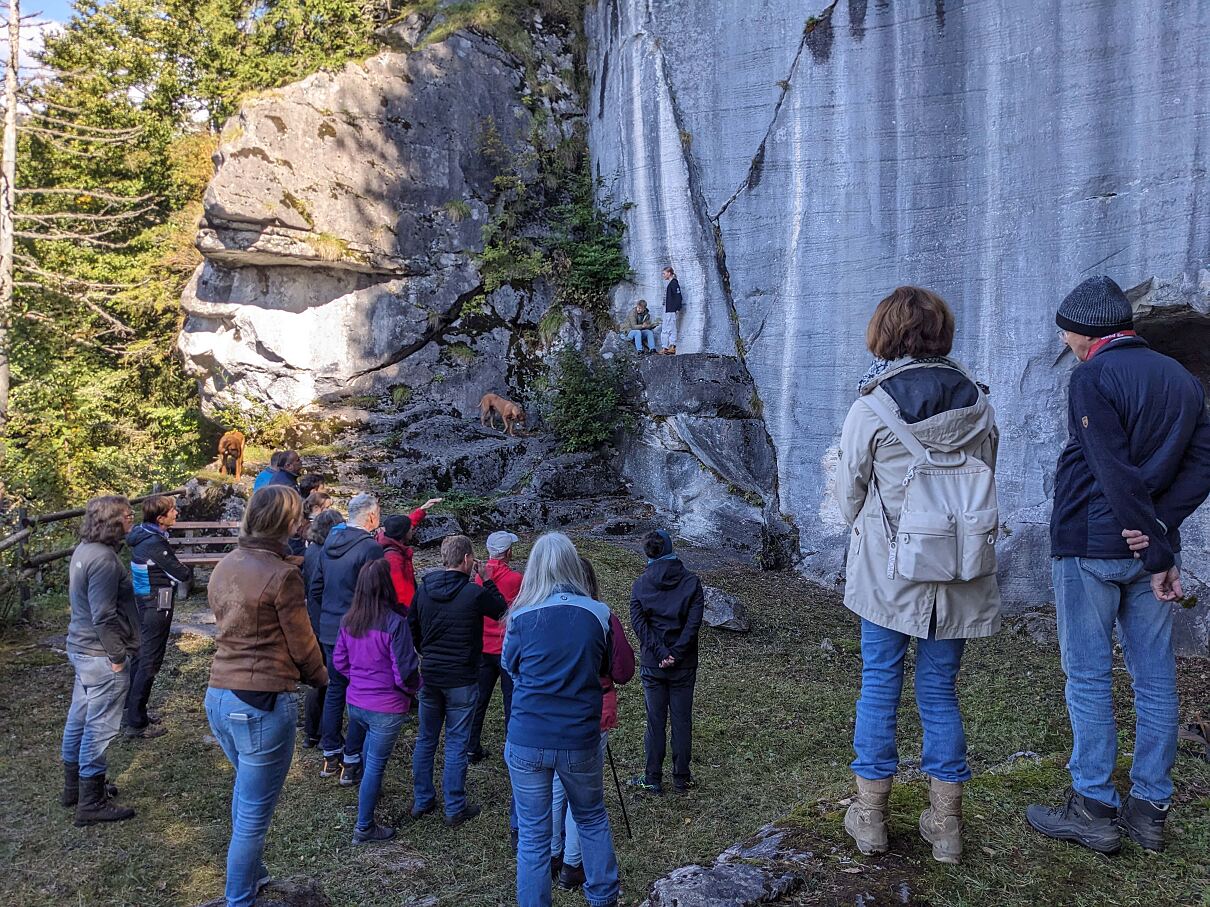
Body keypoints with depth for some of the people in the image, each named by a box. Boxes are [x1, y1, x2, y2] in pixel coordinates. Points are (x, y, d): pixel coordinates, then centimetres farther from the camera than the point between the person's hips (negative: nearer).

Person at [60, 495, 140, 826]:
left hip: (81, 647, 10)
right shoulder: (103, 559, -23)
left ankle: (74, 785, 35)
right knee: (100, 726, -1)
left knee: (79, 717, 20)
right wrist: (118, 656, -17)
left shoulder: (84, 549, 8)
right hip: (101, 654, -10)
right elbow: (104, 616, -24)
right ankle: (91, 803, 8)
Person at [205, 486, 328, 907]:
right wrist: (320, 677, 10)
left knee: (246, 791, 28)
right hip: (262, 705, -8)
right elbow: (302, 644, -9)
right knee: (253, 816, 7)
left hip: (219, 696, 9)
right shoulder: (282, 575, -17)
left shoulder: (224, 567, 6)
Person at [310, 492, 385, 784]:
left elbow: (315, 590, 12)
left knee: (335, 689, 17)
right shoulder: (370, 547, -18)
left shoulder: (330, 542, 6)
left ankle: (331, 756, 27)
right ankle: (352, 762, 10)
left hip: (329, 629, 7)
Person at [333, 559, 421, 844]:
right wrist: (413, 688, 1)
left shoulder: (348, 621, -3)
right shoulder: (394, 623, -23)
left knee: (372, 741, 33)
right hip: (386, 708, -6)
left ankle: (369, 791, 49)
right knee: (376, 763, 7)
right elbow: (405, 672, -19)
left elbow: (339, 661, 8)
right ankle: (364, 828, 18)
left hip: (355, 703, 6)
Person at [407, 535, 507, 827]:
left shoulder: (423, 589, -1)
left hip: (429, 676, 5)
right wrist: (487, 580, 2)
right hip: (462, 680, -5)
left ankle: (422, 802, 26)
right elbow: (502, 610, 1)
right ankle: (455, 809, 13)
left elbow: (411, 627, 10)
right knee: (456, 743, 5)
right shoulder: (475, 593, -17)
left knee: (425, 739, 16)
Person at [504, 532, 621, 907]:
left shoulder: (522, 616, -11)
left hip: (527, 741, -1)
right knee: (592, 819, 24)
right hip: (580, 741, 2)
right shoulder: (598, 614, -7)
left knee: (533, 834, 12)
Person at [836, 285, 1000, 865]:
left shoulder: (871, 408, -12)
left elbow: (849, 497, -2)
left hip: (887, 572, -3)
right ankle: (945, 823, 22)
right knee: (940, 689, 14)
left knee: (879, 685, 10)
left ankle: (870, 816, 21)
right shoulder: (978, 406, -2)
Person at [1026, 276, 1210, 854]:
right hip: (1149, 548, 7)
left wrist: (1157, 556, -13)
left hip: (1090, 546, -7)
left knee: (1088, 678, 3)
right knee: (1156, 680, 11)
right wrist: (1159, 528, -8)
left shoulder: (1093, 377, -11)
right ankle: (1149, 810, 20)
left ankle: (1093, 809, 10)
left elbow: (1117, 474, -18)